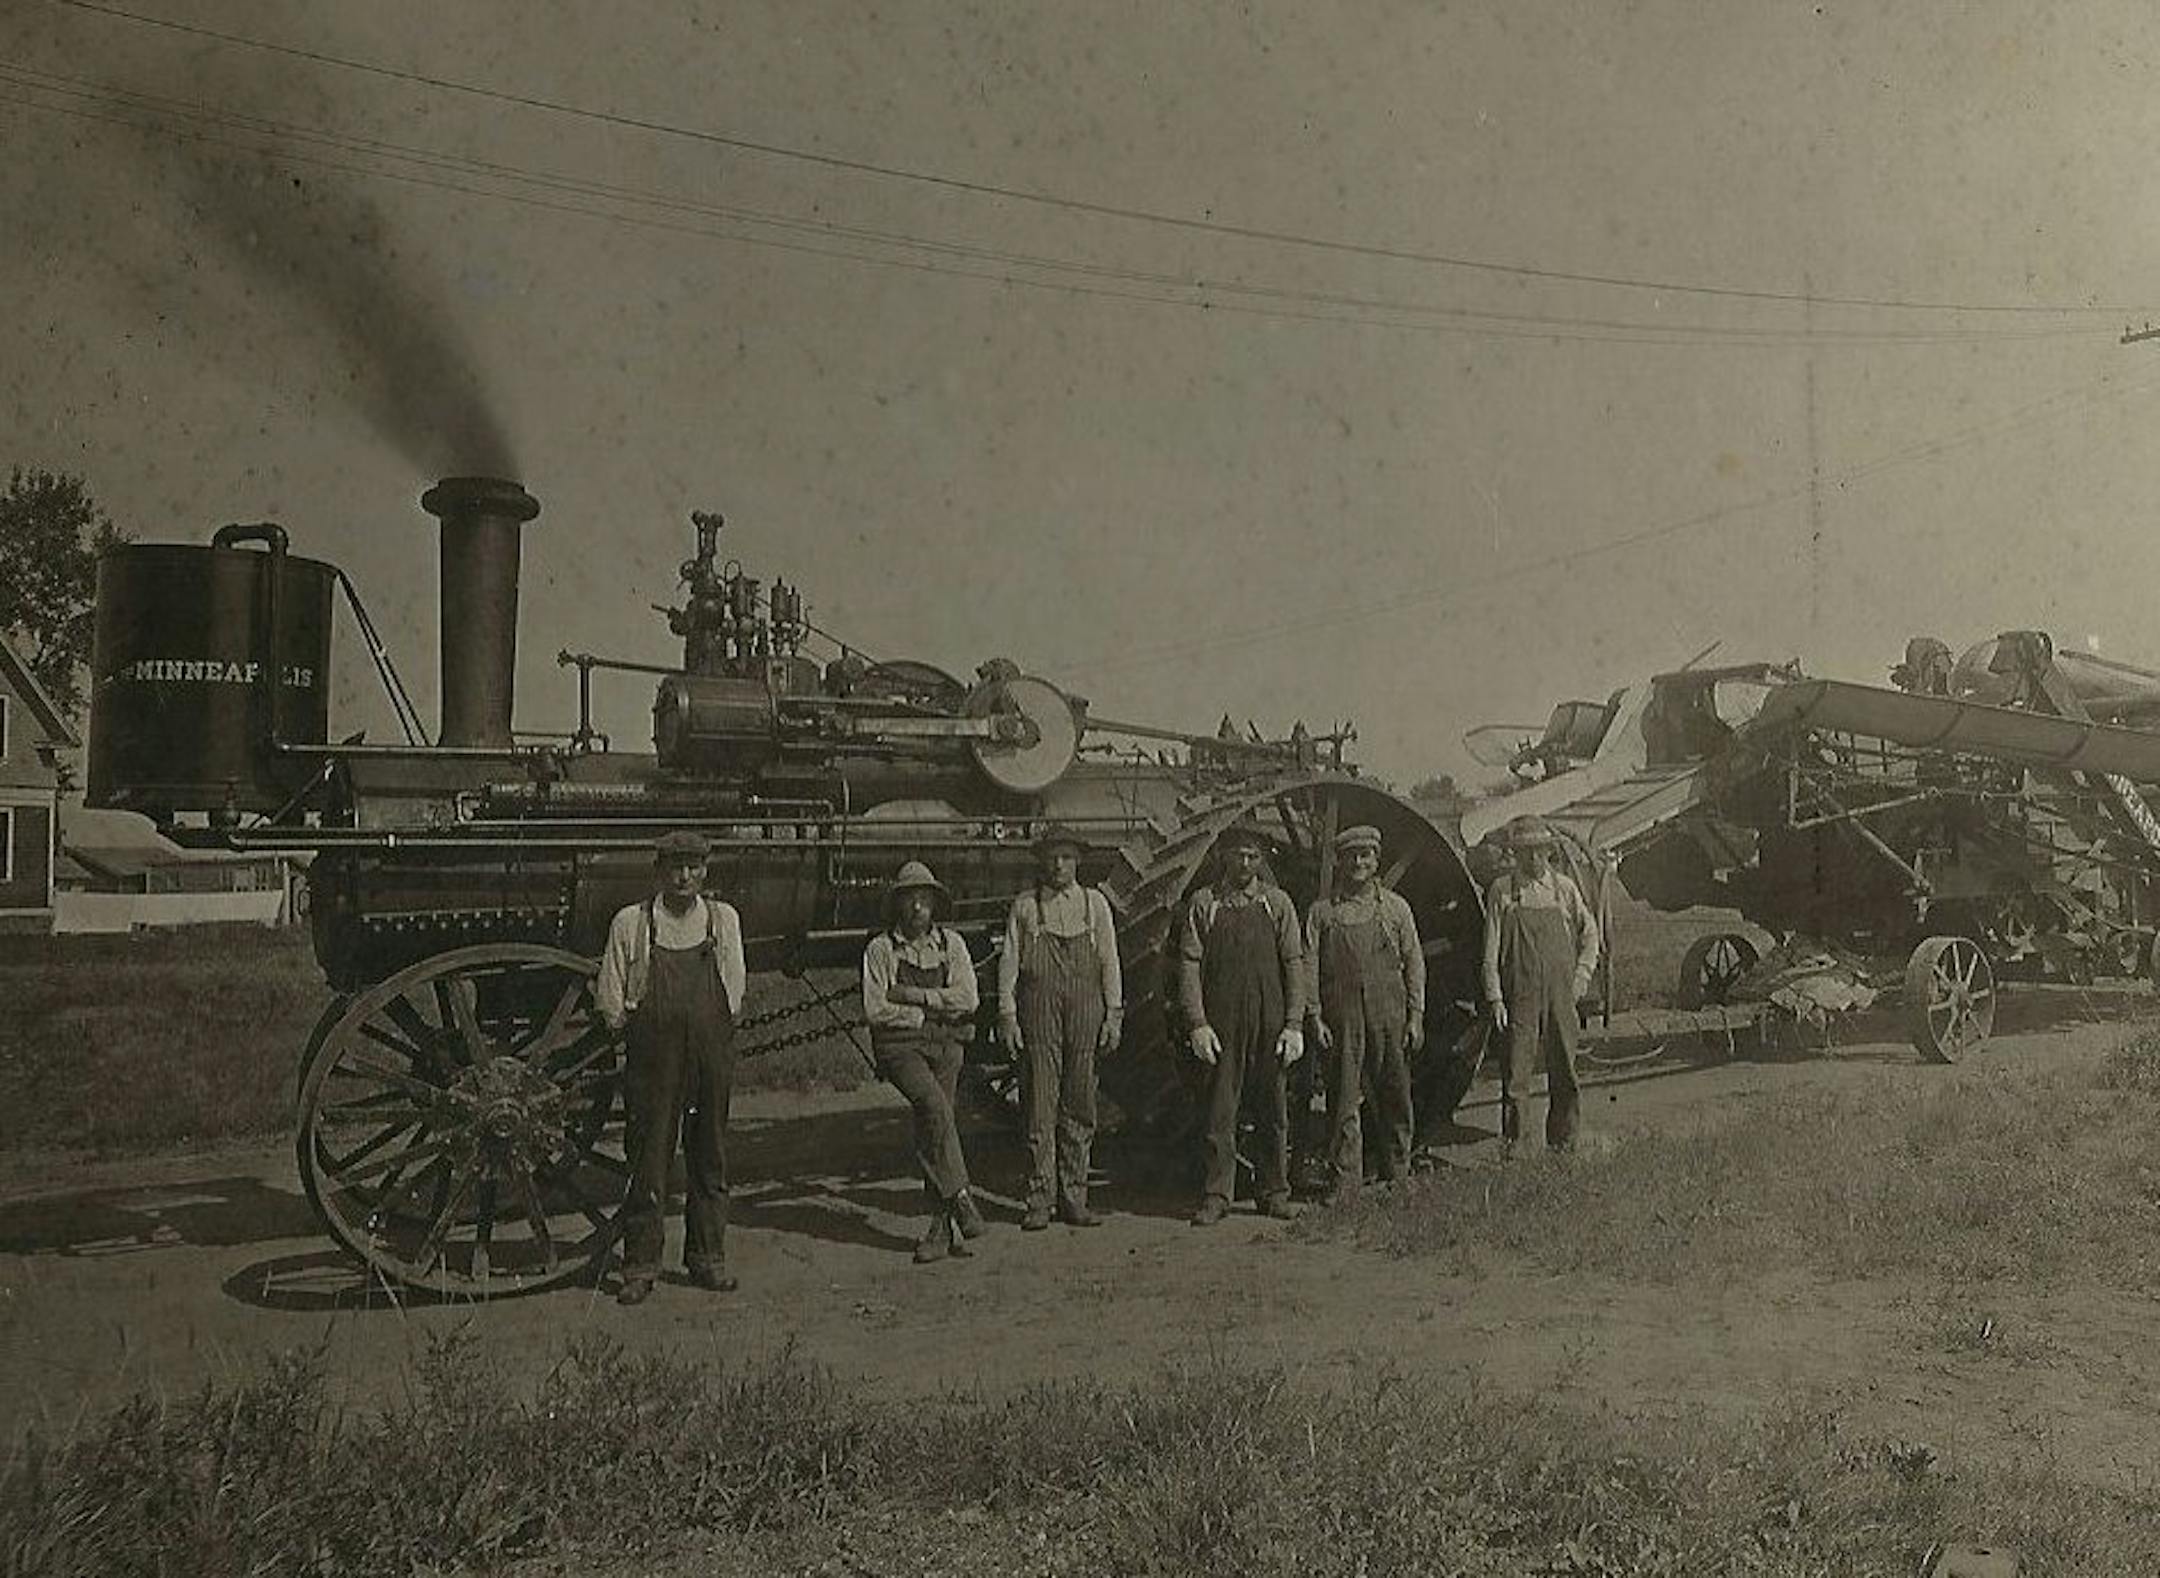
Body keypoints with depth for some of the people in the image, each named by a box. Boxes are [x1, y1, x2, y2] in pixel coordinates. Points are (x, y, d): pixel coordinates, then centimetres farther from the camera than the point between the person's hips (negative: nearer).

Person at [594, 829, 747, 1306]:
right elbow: (611, 1004, 3)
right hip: (654, 1059, -2)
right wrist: (645, 1025, 1)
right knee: (648, 1162, -1)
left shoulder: (723, 918, 8)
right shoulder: (630, 922, 1)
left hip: (712, 1055, 3)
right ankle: (640, 1267, 9)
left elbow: (733, 994, 10)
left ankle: (707, 1260, 20)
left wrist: (706, 1030, 3)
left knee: (711, 1159, 8)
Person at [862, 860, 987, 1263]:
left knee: (933, 1127, -3)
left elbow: (967, 999, -1)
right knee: (933, 1104, -27)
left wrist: (912, 995, -7)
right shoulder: (880, 949, 2)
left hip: (946, 1045, 3)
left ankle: (942, 1227, 3)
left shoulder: (951, 943, 10)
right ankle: (959, 1197, -19)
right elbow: (876, 1009, -6)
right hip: (899, 1045, -2)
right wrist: (932, 1013, -5)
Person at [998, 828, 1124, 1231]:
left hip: (1085, 1009, 2)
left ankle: (1073, 1199, 13)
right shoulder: (1024, 907, 6)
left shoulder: (1094, 903, 10)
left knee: (1080, 1106, 5)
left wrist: (1114, 1013, 4)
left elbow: (1109, 961, 9)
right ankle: (1039, 1201, 3)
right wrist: (1007, 1015, -2)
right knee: (1040, 1106, -3)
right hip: (1039, 1010, -2)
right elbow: (1009, 963, 5)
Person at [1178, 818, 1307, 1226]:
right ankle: (1216, 1196, 7)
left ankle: (1274, 1192, 17)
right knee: (1220, 1110, 0)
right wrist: (1197, 1024, -8)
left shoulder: (1277, 902, 7)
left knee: (1273, 1111, 6)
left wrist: (1294, 1024, -3)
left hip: (1270, 1022, 1)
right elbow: (1189, 964, 0)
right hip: (1222, 1021, -1)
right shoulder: (1203, 903, 3)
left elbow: (1295, 965, 5)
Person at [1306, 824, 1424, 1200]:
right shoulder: (1323, 911, 5)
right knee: (1343, 1100, -1)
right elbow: (1309, 968, 4)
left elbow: (1414, 963, 9)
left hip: (1389, 1013, 1)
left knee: (1394, 1098, 6)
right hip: (1342, 1016, -1)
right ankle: (1342, 1181, 5)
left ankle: (1397, 1178, 20)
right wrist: (1315, 1018, -4)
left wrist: (1415, 1017, 3)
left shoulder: (1396, 907, 8)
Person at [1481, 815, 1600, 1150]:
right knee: (1516, 1074, -4)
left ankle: (1563, 1143, 17)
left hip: (1561, 994, 3)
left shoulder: (1564, 887, 7)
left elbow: (1589, 931, 19)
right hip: (1520, 996, -3)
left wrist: (1582, 974, 9)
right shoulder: (1501, 890, -1)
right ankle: (1511, 1144, 1)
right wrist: (1495, 998, -6)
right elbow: (1491, 949, -1)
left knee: (1564, 1073, 7)